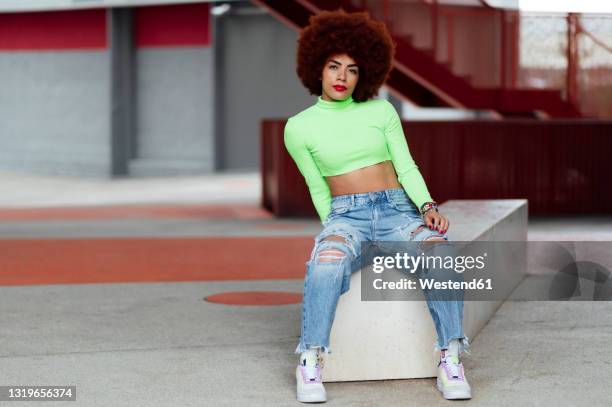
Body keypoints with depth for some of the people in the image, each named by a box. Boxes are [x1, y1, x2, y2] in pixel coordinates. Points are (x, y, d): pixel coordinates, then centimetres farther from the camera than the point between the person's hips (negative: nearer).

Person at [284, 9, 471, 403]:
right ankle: (311, 363, -29)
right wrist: (332, 232, -2)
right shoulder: (299, 127, 6)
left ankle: (451, 361, -27)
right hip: (345, 216, -1)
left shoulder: (381, 111, 9)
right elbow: (319, 190, 11)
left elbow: (406, 167, 8)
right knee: (327, 263, -39)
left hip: (398, 208, 1)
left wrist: (429, 207, -9)